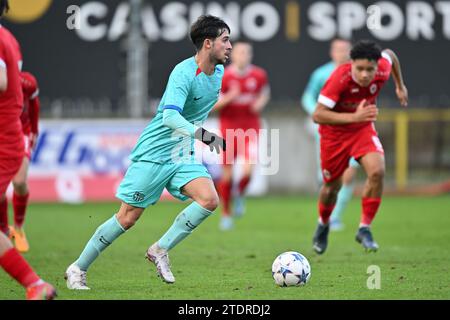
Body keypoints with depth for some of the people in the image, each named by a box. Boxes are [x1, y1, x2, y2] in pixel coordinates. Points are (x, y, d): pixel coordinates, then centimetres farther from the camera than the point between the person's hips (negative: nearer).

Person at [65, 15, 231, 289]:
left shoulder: (219, 73, 3)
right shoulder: (184, 73, -23)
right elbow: (170, 116, -36)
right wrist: (203, 134, -48)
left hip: (183, 155, 7)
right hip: (153, 153, -7)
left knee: (209, 199, -18)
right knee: (128, 217, -2)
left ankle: (160, 250, -3)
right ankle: (78, 269, 14)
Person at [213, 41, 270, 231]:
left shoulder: (259, 75, -2)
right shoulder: (223, 77, -10)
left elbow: (265, 92, 18)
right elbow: (212, 105, -8)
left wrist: (260, 103, -3)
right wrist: (228, 98, -24)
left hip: (251, 128, 1)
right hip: (229, 128, -1)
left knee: (248, 169, -17)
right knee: (227, 174, 3)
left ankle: (240, 195, 15)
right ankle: (226, 213, 20)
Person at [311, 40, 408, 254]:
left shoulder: (382, 71, -22)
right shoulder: (339, 78, -34)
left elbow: (389, 54, 5)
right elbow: (317, 115, -37)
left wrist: (400, 86, 15)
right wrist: (353, 117, -46)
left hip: (363, 128, 3)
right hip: (334, 131, -2)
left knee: (377, 171, -23)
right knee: (332, 186, 10)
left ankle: (364, 229, -7)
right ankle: (323, 224, 44)